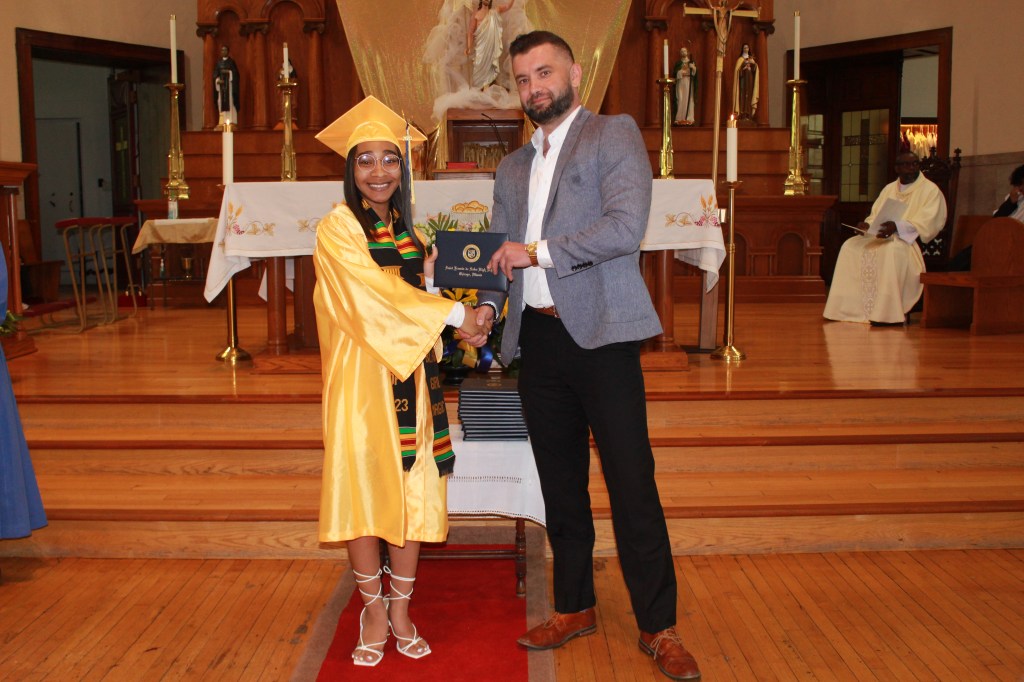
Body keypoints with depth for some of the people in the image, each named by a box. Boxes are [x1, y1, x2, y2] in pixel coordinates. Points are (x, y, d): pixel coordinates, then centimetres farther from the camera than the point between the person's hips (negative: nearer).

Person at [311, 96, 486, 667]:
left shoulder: (407, 233, 15)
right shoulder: (338, 229, -4)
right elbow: (375, 294, -15)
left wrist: (431, 280, -2)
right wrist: (452, 313, -14)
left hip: (410, 375, 5)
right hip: (362, 375, -5)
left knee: (416, 489, 4)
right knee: (363, 488, -1)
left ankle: (401, 608, 17)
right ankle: (374, 610, 15)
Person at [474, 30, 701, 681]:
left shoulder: (615, 135, 0)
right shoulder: (512, 168, 19)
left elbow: (626, 226, -14)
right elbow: (502, 251, 22)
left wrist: (537, 251, -11)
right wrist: (488, 301, 2)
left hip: (601, 335, -6)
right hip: (539, 337, 6)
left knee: (632, 484, -3)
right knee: (561, 482, 14)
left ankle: (659, 627, 9)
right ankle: (575, 607, 28)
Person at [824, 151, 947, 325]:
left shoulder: (931, 190, 0)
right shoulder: (889, 189, 21)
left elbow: (925, 224, -14)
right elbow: (876, 215, 18)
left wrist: (897, 227, -29)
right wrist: (867, 224, -6)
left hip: (911, 241, -7)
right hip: (883, 236, 7)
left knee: (891, 249, -38)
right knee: (851, 246, -14)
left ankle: (889, 314, -36)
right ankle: (852, 308, -15)